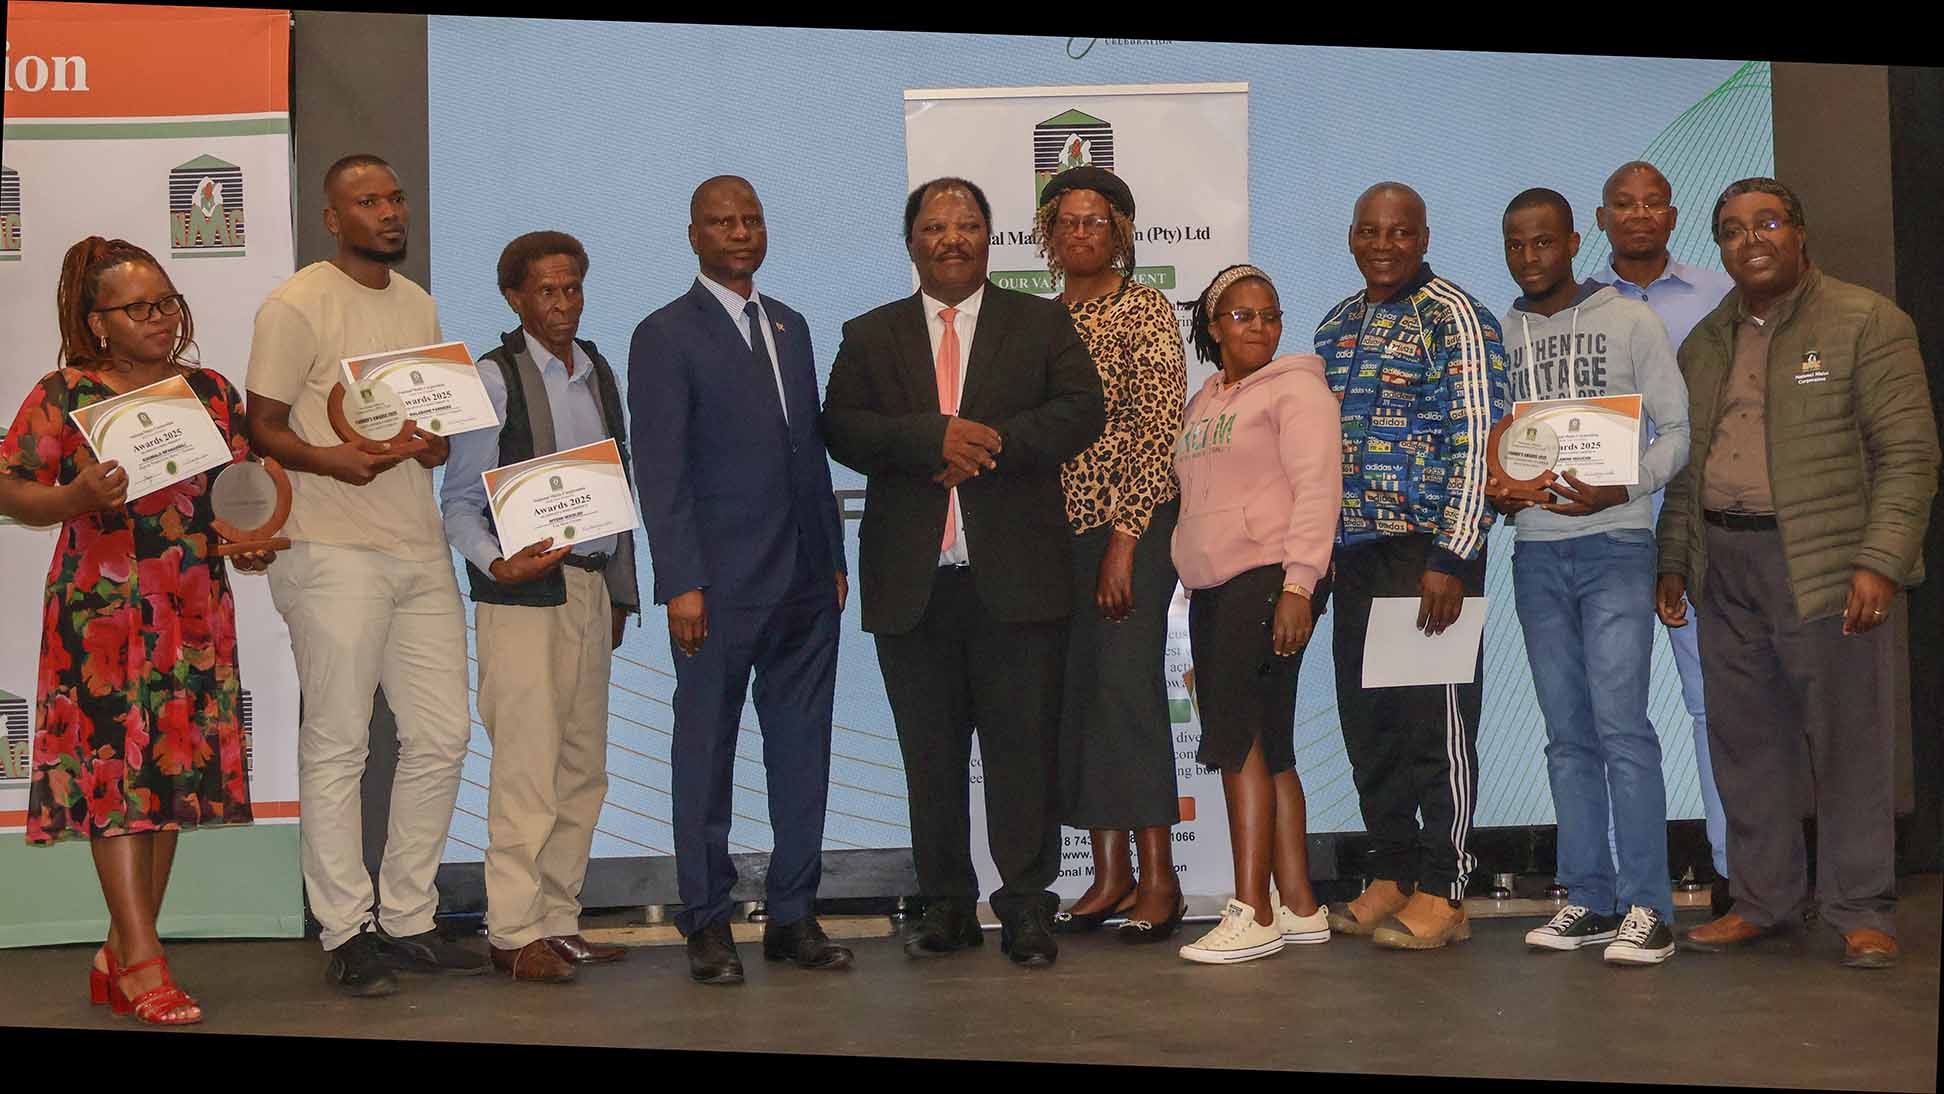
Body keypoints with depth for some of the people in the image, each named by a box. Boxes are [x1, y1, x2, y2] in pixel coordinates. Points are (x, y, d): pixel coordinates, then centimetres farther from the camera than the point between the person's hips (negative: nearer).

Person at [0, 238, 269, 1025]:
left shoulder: (211, 391, 11)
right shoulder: (64, 395, 0)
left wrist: (253, 542, -5)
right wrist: (77, 498, -20)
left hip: (195, 612, 4)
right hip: (101, 610, -4)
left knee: (175, 771, 4)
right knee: (114, 767, -8)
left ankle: (118, 958, 15)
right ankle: (144, 961, -4)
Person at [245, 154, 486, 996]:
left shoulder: (419, 305, 18)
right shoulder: (296, 306, -4)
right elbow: (261, 426, -6)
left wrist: (436, 441, 3)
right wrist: (333, 461, -23)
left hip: (420, 547, 7)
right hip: (333, 552, -7)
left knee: (441, 735, 8)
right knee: (337, 745, -2)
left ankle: (407, 921, 19)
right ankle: (346, 934, 7)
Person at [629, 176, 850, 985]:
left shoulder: (790, 326, 16)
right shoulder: (665, 336, -3)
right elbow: (660, 471, -9)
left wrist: (835, 556, 14)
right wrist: (682, 585, -15)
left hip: (806, 584, 6)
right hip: (721, 585, -6)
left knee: (803, 751, 9)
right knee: (706, 756, 4)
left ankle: (793, 916, 18)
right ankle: (707, 924, 14)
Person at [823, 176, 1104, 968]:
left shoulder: (1043, 324, 10)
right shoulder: (869, 337, 12)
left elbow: (1081, 412, -2)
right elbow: (842, 429, -2)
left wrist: (989, 444, -15)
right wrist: (936, 437, -17)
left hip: (1017, 575, -1)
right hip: (911, 582, 2)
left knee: (1023, 745, -1)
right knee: (931, 752, 7)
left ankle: (1027, 904, 8)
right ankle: (946, 905, 17)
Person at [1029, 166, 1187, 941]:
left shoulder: (1144, 311, -5)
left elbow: (1161, 430, -11)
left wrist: (1124, 540, -16)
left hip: (1132, 524, -6)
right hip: (1060, 528, 6)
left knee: (1127, 684, -10)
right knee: (1077, 691, 6)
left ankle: (1158, 878, -1)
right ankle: (1110, 875, 15)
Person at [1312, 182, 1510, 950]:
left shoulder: (1455, 318, -6)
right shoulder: (1336, 327, 16)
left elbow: (1477, 441, -12)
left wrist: (1451, 557, -18)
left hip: (1430, 550, -7)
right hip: (1357, 550, 7)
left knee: (1436, 721, -3)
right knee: (1365, 720, 10)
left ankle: (1442, 894, 6)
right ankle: (1390, 878, 22)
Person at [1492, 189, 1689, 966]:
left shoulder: (1630, 321, 2)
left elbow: (1677, 427, -1)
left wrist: (1620, 490, -16)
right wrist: (1493, 491, -5)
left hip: (1614, 542, -4)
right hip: (1536, 550, 4)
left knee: (1620, 722, -11)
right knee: (1567, 733, 7)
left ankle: (1647, 906, -6)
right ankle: (1590, 900, 13)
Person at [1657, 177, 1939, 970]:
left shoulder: (1866, 323, -2)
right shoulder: (1704, 343, 16)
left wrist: (1880, 562, -16)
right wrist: (1674, 562, 12)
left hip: (1824, 565, -5)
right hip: (1725, 569, 5)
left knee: (1847, 744, -1)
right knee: (1746, 742, 9)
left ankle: (1862, 913, 10)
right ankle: (1761, 900, 20)